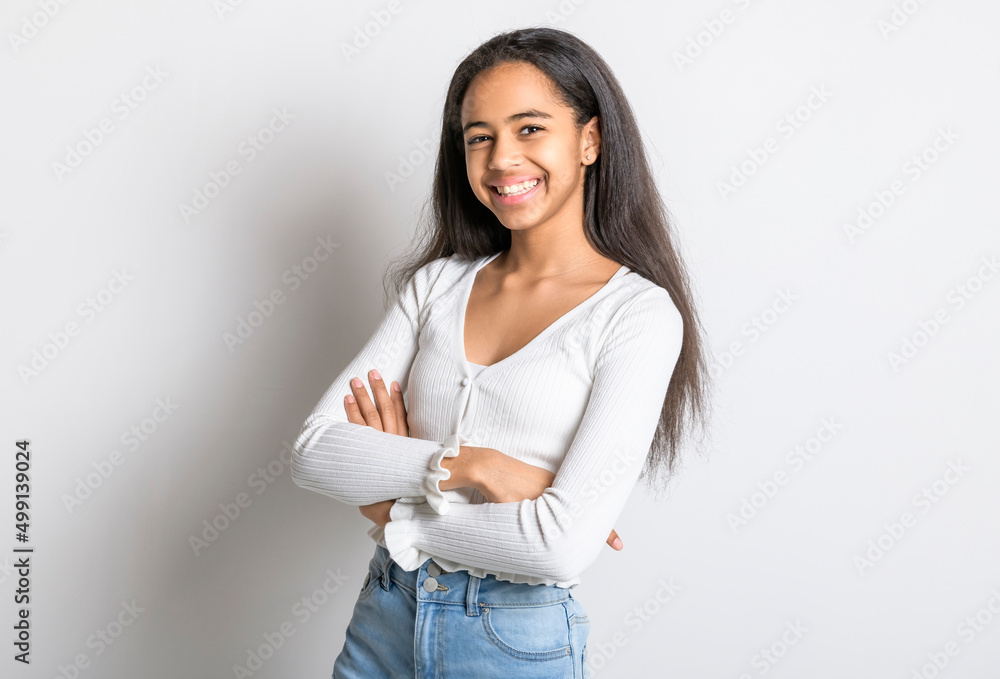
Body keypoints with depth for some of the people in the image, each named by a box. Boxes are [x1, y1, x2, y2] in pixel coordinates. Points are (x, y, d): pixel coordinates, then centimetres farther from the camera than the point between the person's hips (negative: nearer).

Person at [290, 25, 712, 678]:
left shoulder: (639, 314, -13)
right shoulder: (437, 282, 2)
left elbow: (562, 546, -21)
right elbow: (314, 451, -5)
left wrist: (396, 513, -9)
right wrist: (465, 465, -19)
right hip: (385, 618, 4)